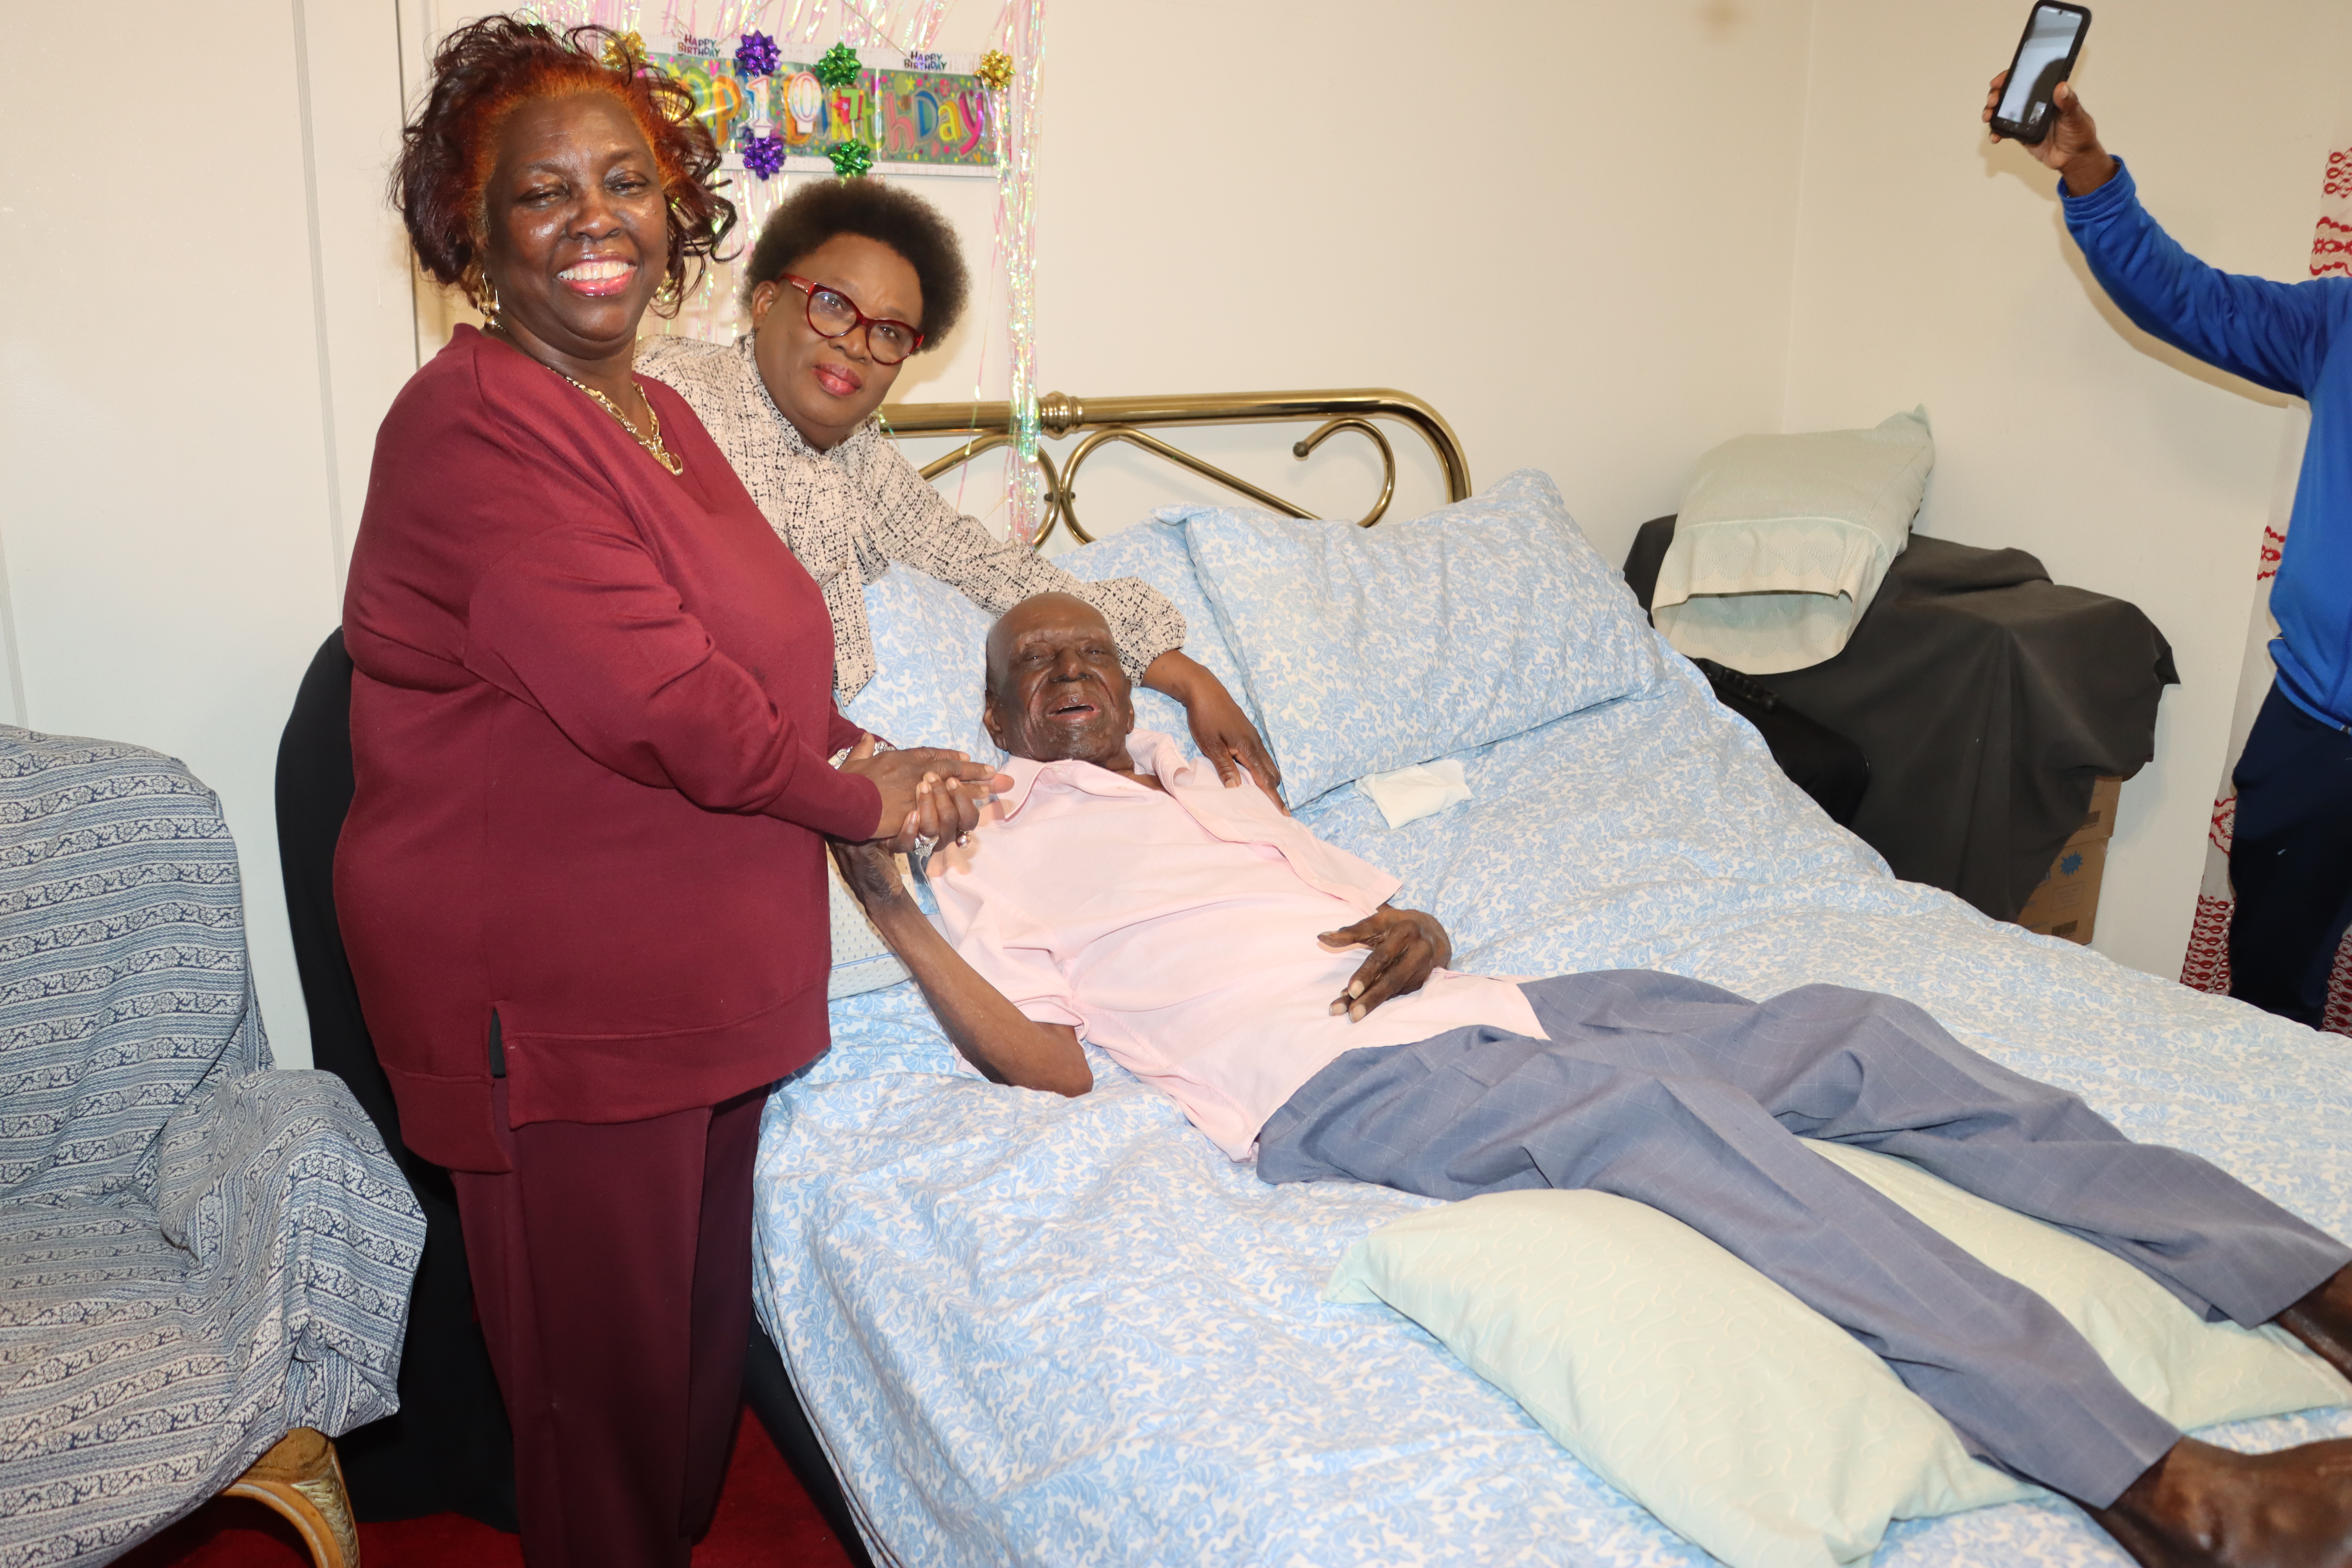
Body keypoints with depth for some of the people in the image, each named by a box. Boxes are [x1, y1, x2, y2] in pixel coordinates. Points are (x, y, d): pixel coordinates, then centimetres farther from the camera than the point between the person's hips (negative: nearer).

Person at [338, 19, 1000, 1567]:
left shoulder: (660, 416, 10)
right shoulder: (473, 426, -19)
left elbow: (758, 659, 18)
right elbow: (654, 702, -24)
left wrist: (864, 758, 1)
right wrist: (854, 797, -11)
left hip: (705, 979, 9)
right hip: (553, 1005, -9)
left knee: (710, 1335, 23)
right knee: (605, 1379, 9)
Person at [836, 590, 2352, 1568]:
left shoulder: (1213, 784, 31)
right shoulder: (994, 856, 12)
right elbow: (1046, 1060, -2)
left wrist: (1415, 935, 2)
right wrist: (889, 903, -12)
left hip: (1479, 1010, 8)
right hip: (1336, 1085, -7)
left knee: (1856, 1031, -9)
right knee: (1666, 1105, -34)